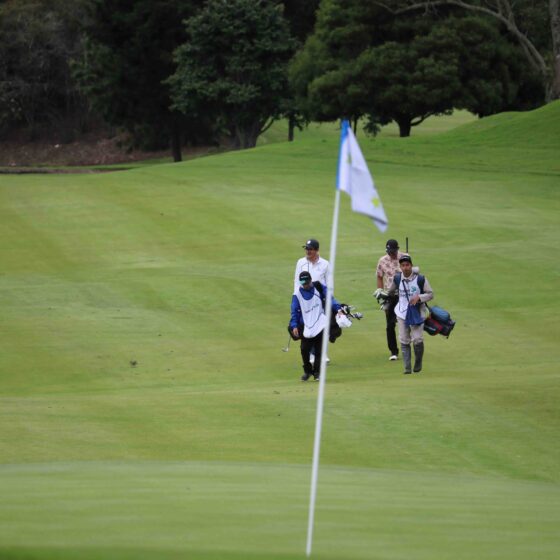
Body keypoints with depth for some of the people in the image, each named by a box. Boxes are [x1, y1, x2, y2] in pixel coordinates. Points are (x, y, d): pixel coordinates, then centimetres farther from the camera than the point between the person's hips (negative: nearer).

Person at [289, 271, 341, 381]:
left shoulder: (319, 288, 1)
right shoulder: (297, 295, -1)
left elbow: (330, 299, -2)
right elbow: (294, 312, -2)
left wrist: (338, 309, -18)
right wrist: (294, 326, -14)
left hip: (320, 325, 0)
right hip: (306, 326, 0)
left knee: (319, 350, -2)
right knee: (304, 349, -4)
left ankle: (317, 372, 9)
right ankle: (307, 371, 18)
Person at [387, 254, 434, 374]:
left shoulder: (420, 279, -10)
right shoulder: (397, 279, -1)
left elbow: (430, 294, -6)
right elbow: (391, 292, 19)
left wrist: (419, 297, -20)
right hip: (402, 313, 3)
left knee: (417, 339, -9)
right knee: (404, 341, 1)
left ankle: (418, 364, 13)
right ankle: (407, 367, 5)